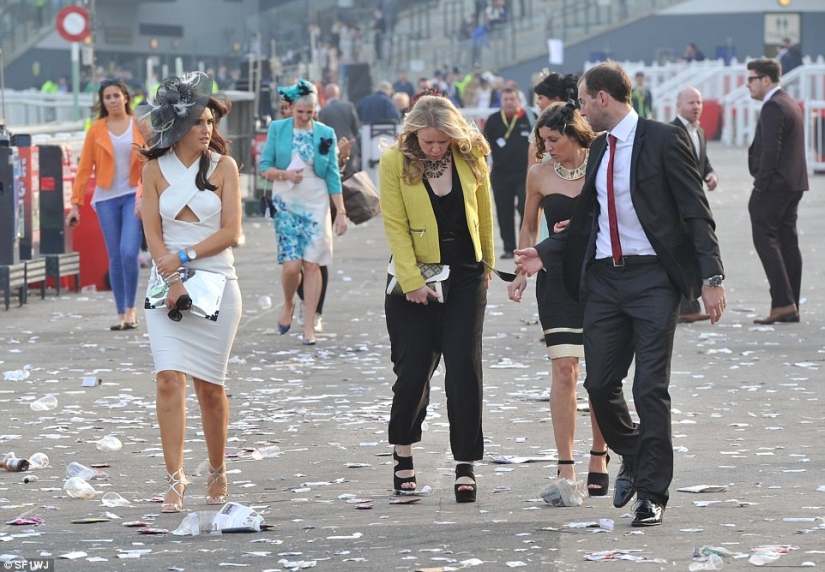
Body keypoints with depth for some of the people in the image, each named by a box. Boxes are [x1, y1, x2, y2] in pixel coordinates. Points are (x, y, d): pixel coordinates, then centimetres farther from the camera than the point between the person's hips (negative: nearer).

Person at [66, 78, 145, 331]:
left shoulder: (140, 126, 3)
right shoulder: (96, 130, 4)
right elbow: (84, 168, 3)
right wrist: (75, 203, -3)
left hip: (134, 196, -1)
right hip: (106, 198, 1)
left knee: (129, 252, -15)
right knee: (115, 258, 1)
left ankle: (131, 309, 2)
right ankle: (121, 314, 9)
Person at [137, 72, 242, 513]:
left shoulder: (223, 166, 3)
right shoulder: (155, 169, 3)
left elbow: (230, 232, -3)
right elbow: (153, 234, -1)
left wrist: (185, 257, -12)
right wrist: (173, 282, -13)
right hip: (167, 285, 0)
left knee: (209, 386, 4)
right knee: (169, 379, -12)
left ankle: (217, 472, 23)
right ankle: (175, 481, -12)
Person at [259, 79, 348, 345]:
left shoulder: (325, 134, 2)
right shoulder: (277, 129, 1)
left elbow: (333, 175, 4)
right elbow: (264, 167, 2)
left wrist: (341, 212, 0)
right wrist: (285, 174, -18)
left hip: (316, 204, 1)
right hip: (286, 203, -1)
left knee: (312, 264, -3)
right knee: (291, 264, -10)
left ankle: (309, 325, 3)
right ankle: (288, 304, 21)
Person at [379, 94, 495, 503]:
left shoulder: (471, 157, -1)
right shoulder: (394, 164, -7)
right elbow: (394, 226, -8)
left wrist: (486, 264, 18)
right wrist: (411, 281, -14)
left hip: (465, 276, 1)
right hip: (416, 278, -1)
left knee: (465, 367, -8)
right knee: (413, 370, -2)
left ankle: (466, 465, -3)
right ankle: (403, 455, 21)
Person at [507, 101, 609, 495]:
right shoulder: (539, 174, 5)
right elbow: (529, 227, 16)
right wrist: (522, 272, 5)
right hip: (557, 278, 1)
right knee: (564, 369, -9)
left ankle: (598, 459, 18)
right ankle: (566, 469, -8)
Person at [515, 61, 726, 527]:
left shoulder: (663, 140, -7)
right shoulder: (598, 148, 14)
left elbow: (697, 213, -9)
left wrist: (712, 278, -16)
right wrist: (544, 253, 14)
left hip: (652, 277, -6)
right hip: (603, 277, 7)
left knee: (651, 387, -4)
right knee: (600, 382, 6)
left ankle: (653, 493, 5)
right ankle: (633, 459, 32)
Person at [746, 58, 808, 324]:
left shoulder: (773, 107, -14)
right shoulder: (790, 103, 17)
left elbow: (770, 151, -20)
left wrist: (760, 187, -19)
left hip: (775, 183, -10)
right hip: (793, 184, 10)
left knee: (765, 239, -8)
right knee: (788, 242, 9)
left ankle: (783, 302, -14)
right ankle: (791, 306, 10)